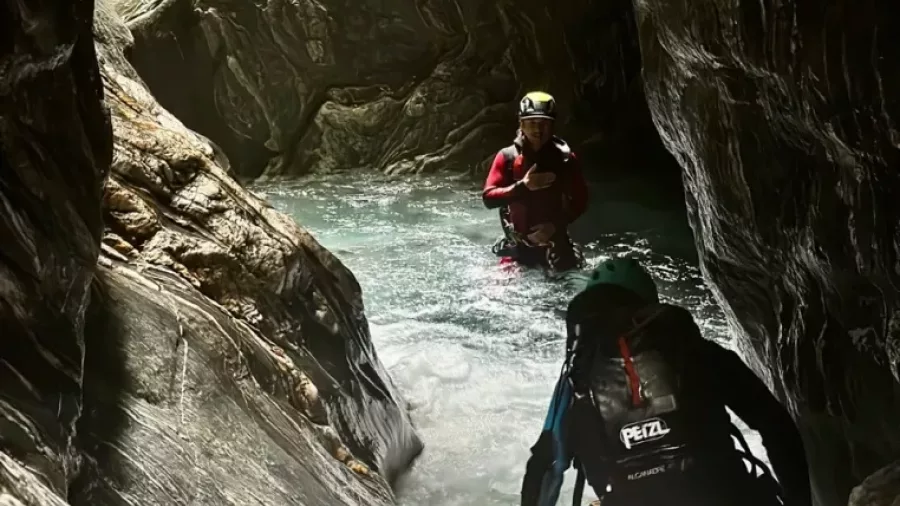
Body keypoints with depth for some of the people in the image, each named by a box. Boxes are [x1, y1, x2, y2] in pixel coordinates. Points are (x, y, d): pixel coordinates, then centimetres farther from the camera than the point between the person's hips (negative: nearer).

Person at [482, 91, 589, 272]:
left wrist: (556, 226, -13)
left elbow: (580, 200, 1)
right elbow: (488, 198, -7)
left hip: (555, 241, 0)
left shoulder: (565, 157, 0)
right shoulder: (507, 156, -1)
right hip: (518, 244, 0)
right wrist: (522, 186, -20)